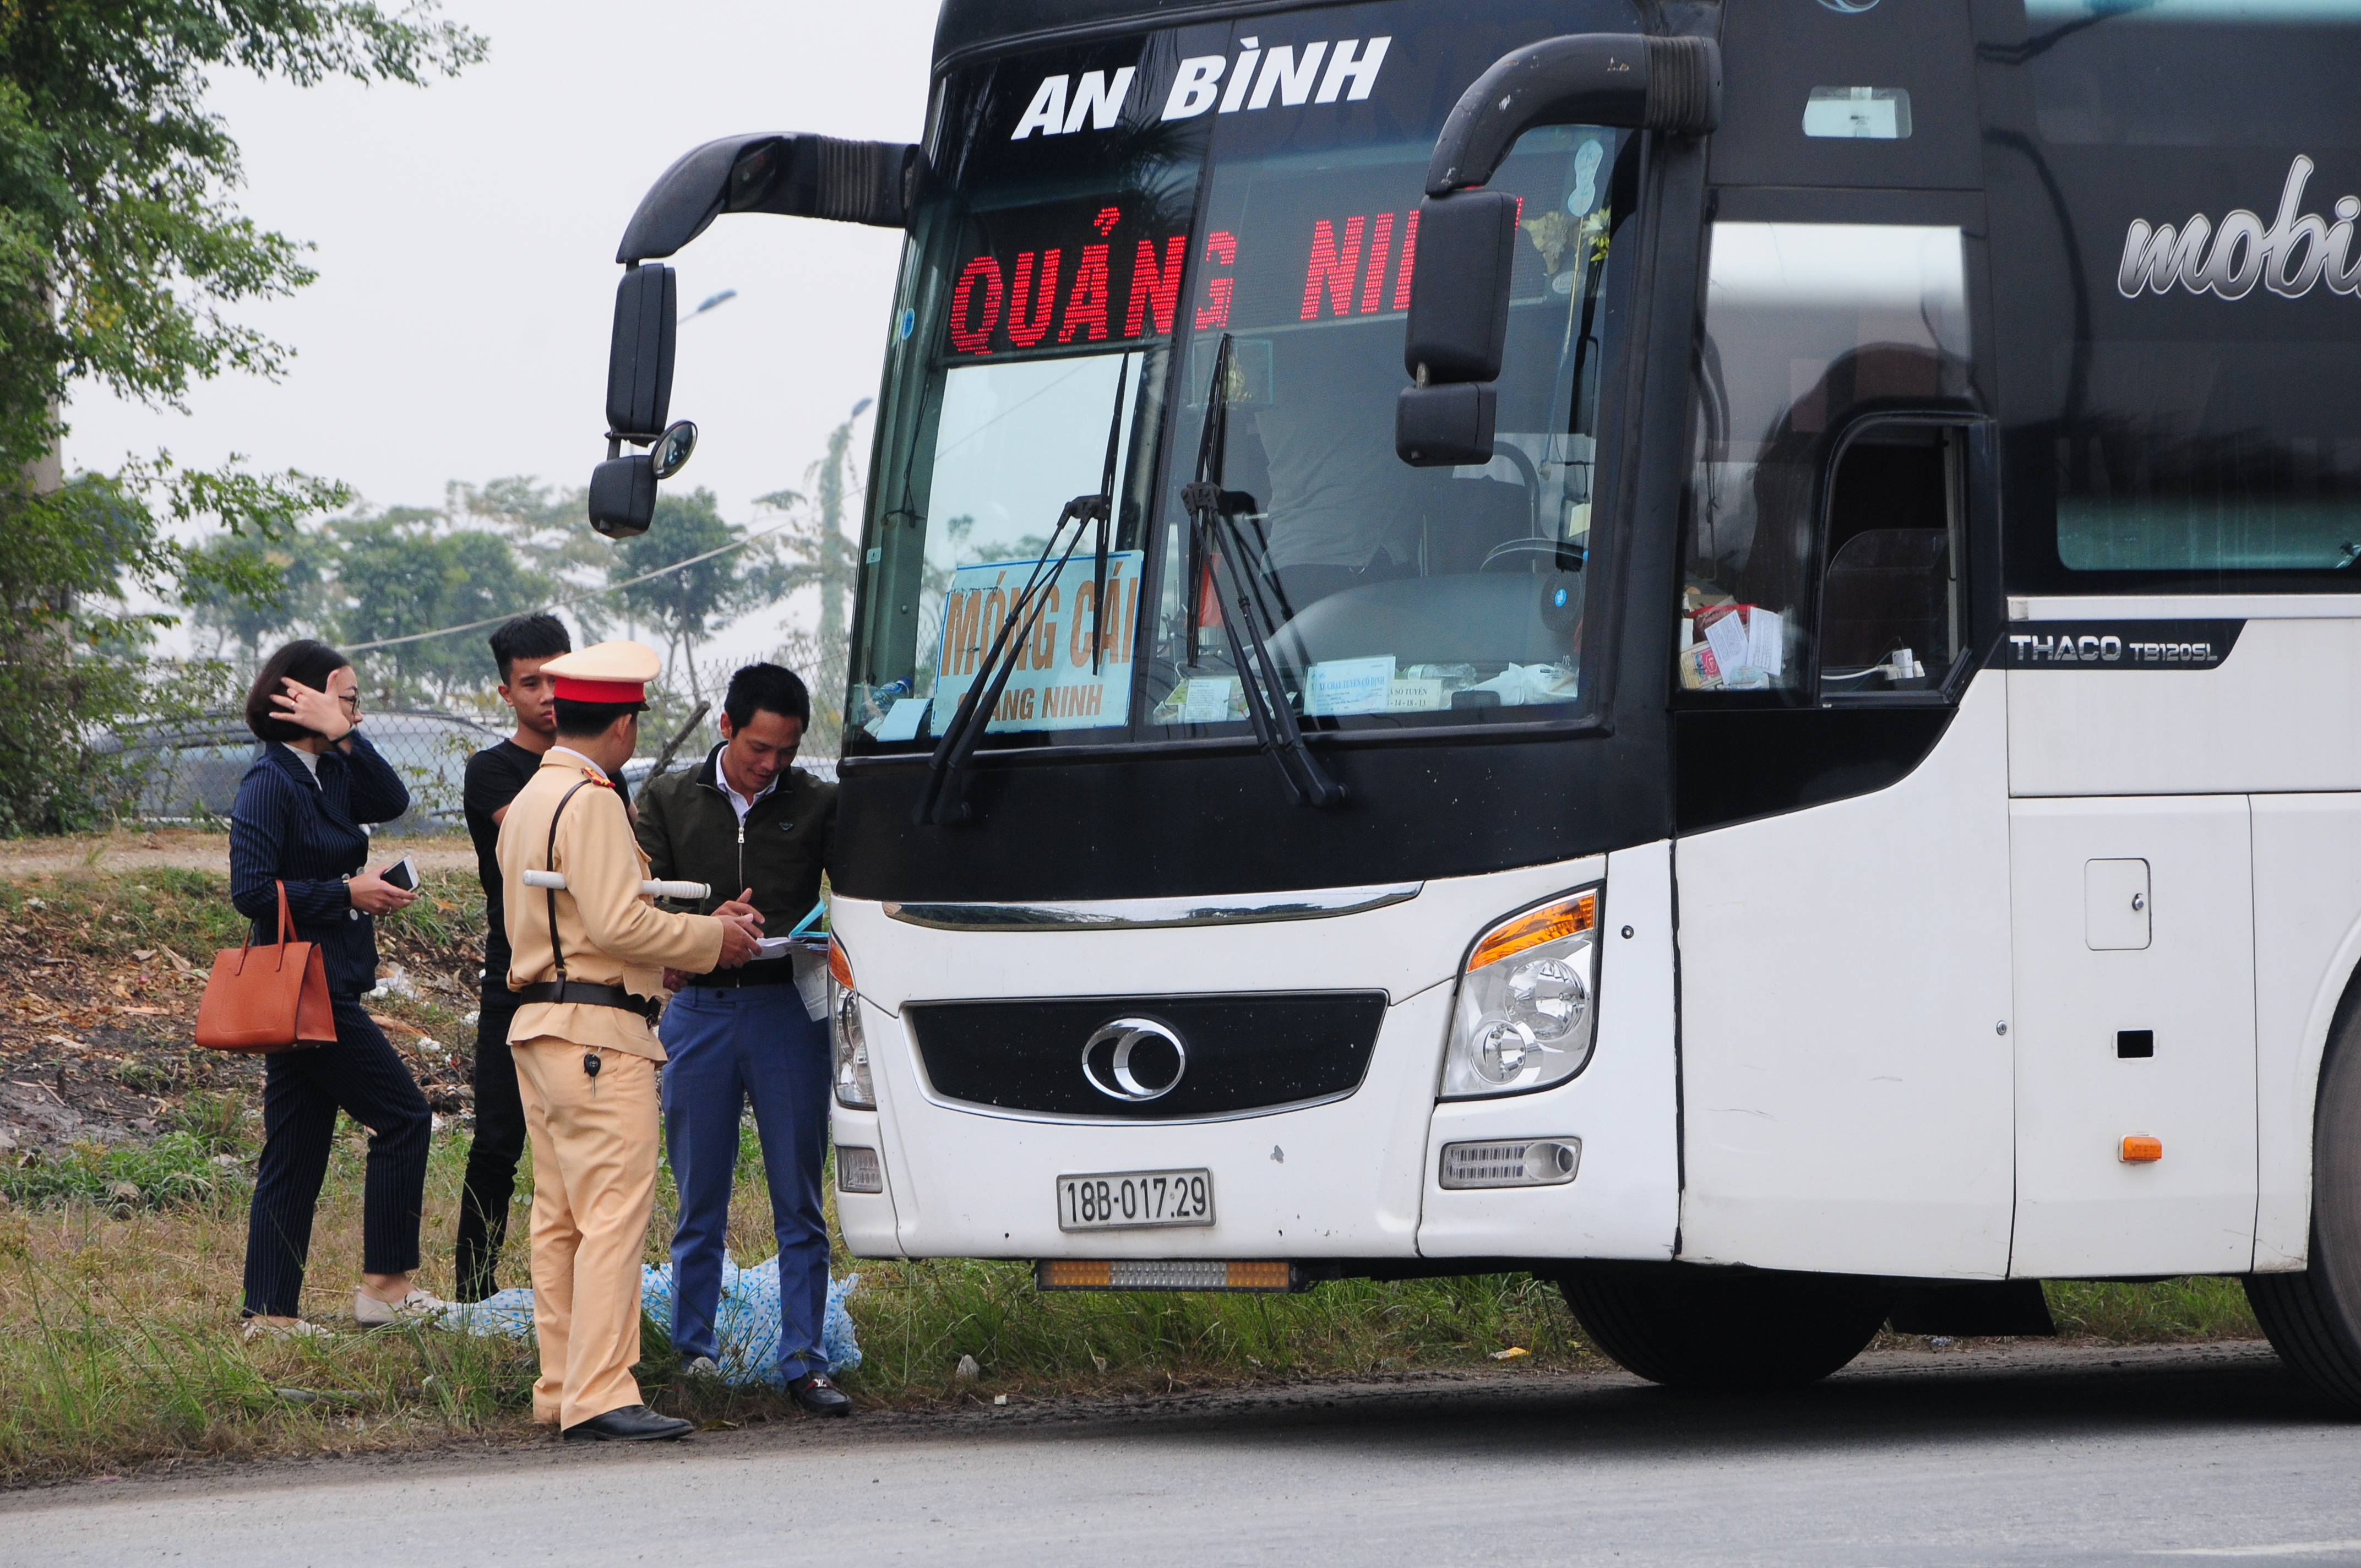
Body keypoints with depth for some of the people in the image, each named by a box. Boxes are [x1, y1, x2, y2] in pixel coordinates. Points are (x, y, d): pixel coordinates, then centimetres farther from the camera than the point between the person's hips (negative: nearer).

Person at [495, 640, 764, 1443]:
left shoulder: (528, 801, 18)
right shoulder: (590, 802, -13)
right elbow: (619, 923, -19)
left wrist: (700, 927, 16)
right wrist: (712, 937, -6)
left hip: (538, 1029, 10)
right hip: (598, 1036, -10)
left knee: (560, 1219, 11)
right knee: (613, 1215, -11)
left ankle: (561, 1387, 13)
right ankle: (600, 1396, -16)